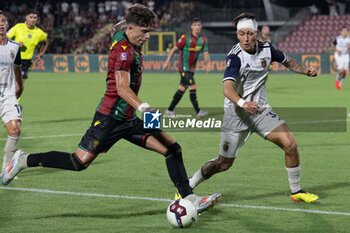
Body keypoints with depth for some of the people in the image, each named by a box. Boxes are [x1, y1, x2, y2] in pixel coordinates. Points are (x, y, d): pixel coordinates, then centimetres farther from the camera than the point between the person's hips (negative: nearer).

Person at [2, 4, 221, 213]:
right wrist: (143, 107, -42)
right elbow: (122, 88, -27)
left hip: (127, 118, 9)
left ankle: (189, 199, -1)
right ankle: (24, 160, 7)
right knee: (79, 162, -8)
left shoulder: (133, 47, 10)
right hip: (110, 116, -9)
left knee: (173, 148, 0)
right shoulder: (124, 50, -18)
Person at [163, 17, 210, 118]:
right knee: (193, 87, -14)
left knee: (182, 89, 12)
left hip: (192, 68, 7)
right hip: (184, 67, -7)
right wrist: (167, 62, -9)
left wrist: (208, 63, -21)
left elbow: (206, 53, -1)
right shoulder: (185, 38, -13)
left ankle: (170, 110, 22)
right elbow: (174, 49, -7)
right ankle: (198, 111, -11)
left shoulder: (203, 40, 3)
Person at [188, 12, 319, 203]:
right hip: (236, 112, -5)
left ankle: (296, 191, 8)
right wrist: (242, 103, -56)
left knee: (290, 145, -11)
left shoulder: (266, 49, -4)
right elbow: (227, 88, -37)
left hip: (260, 109, 5)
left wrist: (305, 71, 0)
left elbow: (287, 61, 18)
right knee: (224, 163, 0)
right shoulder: (235, 57, -22)